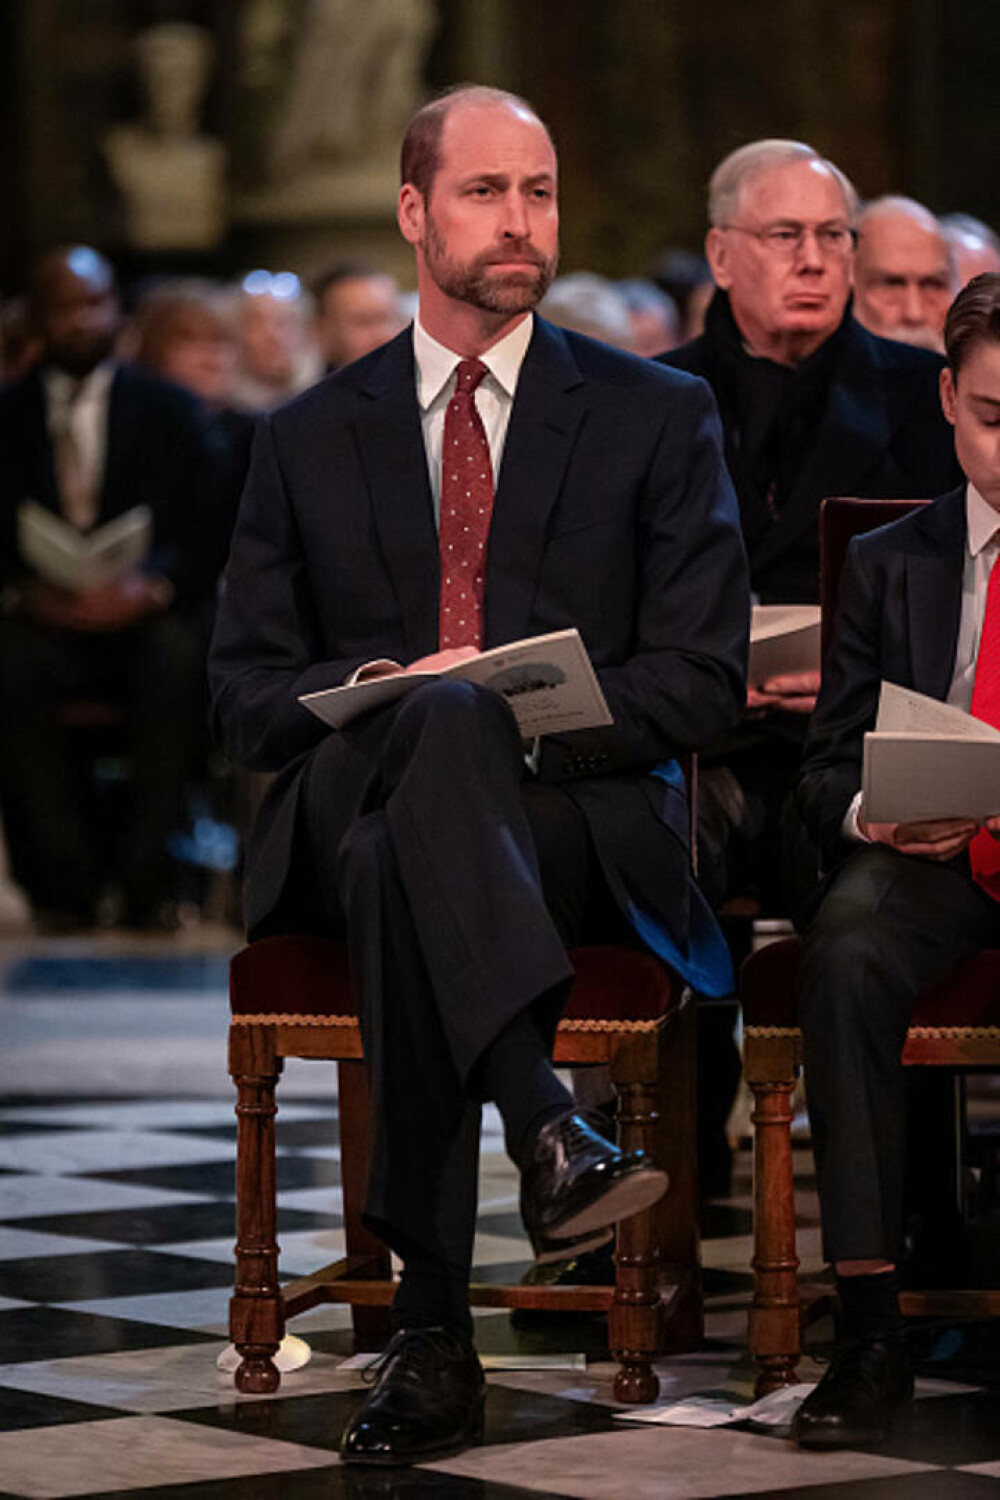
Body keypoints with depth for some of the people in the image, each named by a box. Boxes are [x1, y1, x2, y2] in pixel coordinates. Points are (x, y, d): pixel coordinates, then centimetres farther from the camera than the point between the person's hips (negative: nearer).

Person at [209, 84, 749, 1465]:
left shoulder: (657, 418, 13)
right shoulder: (312, 438, 18)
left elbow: (702, 680, 5)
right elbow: (244, 691, 13)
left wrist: (523, 718, -13)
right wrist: (374, 695, -11)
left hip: (579, 819, -1)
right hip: (345, 812, 1)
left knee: (402, 864, -38)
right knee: (431, 729, -38)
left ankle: (433, 1334, -44)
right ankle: (548, 1131, -54)